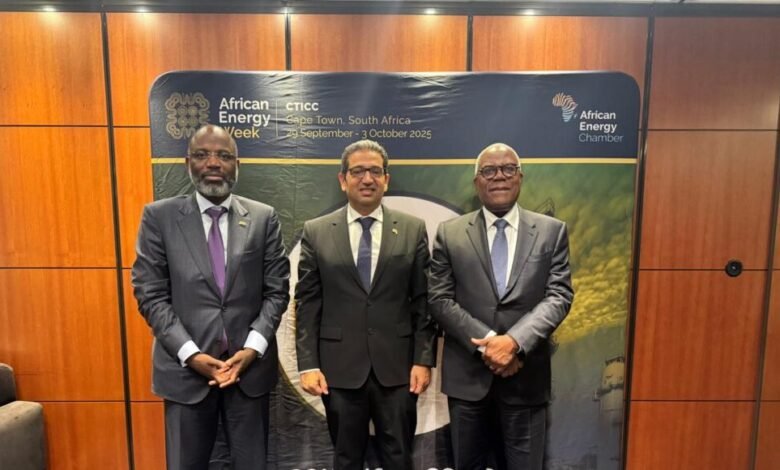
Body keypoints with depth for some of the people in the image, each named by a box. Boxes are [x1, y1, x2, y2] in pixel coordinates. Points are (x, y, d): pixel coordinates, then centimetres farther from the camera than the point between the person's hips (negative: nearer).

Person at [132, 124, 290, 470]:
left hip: (250, 364, 1)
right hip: (185, 368, 0)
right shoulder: (159, 216, -1)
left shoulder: (264, 217, 1)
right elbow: (150, 295, -3)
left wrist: (252, 348, -11)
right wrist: (191, 353, -12)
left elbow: (277, 291, 0)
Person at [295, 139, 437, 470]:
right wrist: (308, 364, -5)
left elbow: (423, 302, 1)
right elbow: (307, 305, 0)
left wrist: (423, 359, -3)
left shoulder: (413, 230, 1)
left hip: (397, 367, 1)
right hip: (340, 368, 0)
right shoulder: (316, 232, 1)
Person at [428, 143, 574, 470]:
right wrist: (485, 345, -14)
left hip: (526, 377, 0)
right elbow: (439, 300, -4)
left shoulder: (552, 231, 3)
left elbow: (559, 295, -5)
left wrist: (515, 341, -18)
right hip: (466, 375, 0)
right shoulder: (450, 233, 1)